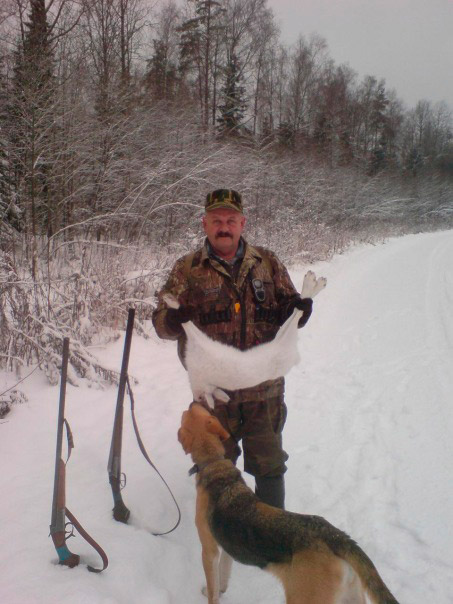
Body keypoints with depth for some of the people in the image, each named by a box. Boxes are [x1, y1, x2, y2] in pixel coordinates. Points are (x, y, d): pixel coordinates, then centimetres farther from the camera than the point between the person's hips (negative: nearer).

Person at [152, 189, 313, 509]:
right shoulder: (187, 269, 0)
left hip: (264, 389, 1)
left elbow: (287, 308, 10)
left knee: (269, 465, 15)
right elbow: (161, 320, -2)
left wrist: (296, 309, -14)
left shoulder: (267, 262, 5)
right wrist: (172, 320, -26)